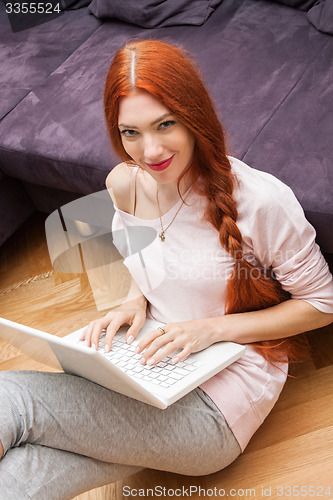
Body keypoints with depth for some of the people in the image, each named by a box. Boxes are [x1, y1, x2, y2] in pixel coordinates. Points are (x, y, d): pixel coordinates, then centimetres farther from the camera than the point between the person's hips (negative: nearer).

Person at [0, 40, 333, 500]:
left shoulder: (261, 199, -20)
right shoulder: (124, 184, -2)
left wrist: (214, 328, -17)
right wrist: (137, 300, -5)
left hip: (217, 398, -4)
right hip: (146, 365, 5)